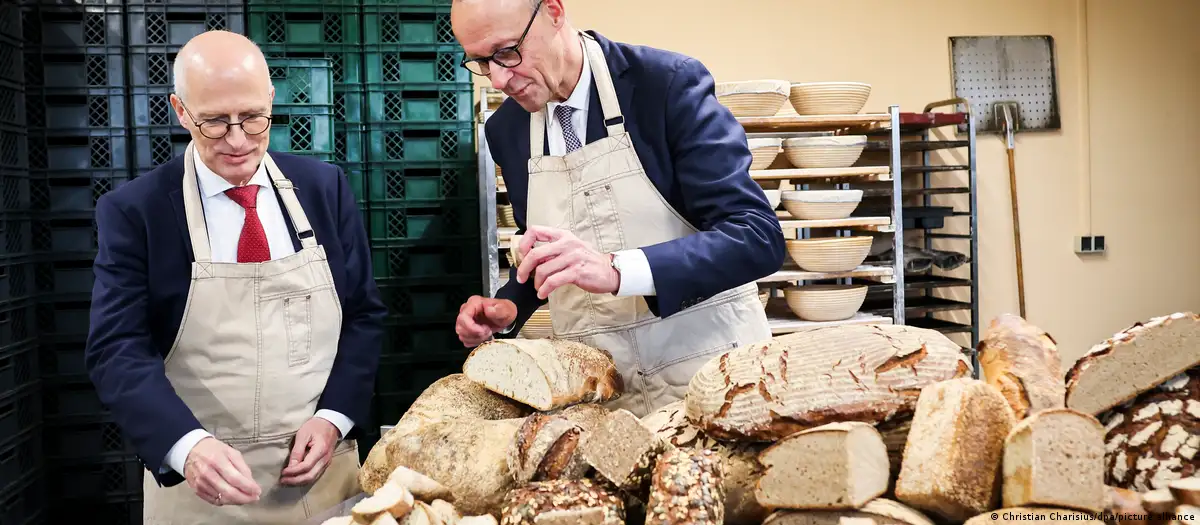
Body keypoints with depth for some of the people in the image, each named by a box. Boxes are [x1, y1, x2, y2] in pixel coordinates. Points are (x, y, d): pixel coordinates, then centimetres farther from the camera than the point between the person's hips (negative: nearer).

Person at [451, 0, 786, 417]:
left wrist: (616, 271, -32)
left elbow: (758, 237, -21)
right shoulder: (505, 131, 3)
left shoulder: (670, 83, -14)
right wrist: (509, 308, -1)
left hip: (706, 366, -3)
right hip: (596, 386, 4)